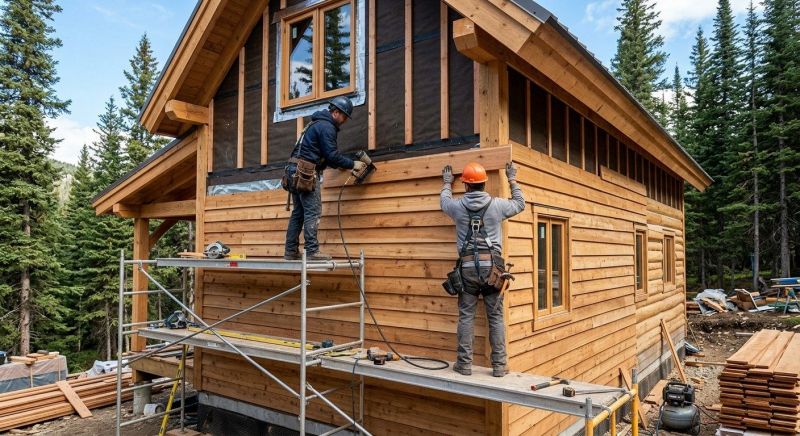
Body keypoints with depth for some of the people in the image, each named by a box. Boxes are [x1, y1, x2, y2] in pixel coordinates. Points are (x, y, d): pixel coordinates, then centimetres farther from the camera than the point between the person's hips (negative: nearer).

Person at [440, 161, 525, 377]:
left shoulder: (458, 206, 1)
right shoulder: (497, 205, 0)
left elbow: (444, 201, 27)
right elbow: (520, 203, 21)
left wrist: (447, 183, 45)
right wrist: (512, 180, 34)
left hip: (468, 266, 0)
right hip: (491, 265, 0)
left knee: (466, 316, 7)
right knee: (496, 317, 6)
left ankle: (464, 364, 11)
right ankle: (499, 365, 10)